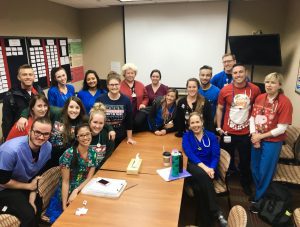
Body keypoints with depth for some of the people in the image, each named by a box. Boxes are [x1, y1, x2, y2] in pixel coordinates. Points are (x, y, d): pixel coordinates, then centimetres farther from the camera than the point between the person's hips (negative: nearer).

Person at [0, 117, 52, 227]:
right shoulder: (11, 150, -32)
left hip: (23, 183, 6)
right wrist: (29, 186, -13)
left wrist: (31, 200, -9)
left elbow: (37, 175, -4)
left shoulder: (48, 147, -16)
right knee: (29, 214, -19)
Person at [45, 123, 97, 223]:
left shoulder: (93, 153, -4)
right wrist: (64, 206, -17)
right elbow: (65, 181, -14)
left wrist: (76, 191, -19)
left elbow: (89, 178, -3)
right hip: (67, 193, -4)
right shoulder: (69, 154, -17)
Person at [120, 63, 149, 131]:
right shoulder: (120, 85, 0)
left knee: (138, 122, -24)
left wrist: (143, 104, 3)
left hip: (138, 112, 3)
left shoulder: (140, 85, 15)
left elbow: (146, 97, 22)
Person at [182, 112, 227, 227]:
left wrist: (211, 169, -22)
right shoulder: (186, 136, 7)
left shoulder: (211, 136, 9)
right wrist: (203, 166, -25)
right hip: (194, 167, 0)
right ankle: (216, 212, -28)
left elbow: (216, 156, 0)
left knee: (198, 186, -32)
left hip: (209, 168, 1)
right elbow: (189, 153, -10)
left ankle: (207, 211, -16)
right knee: (202, 174, -36)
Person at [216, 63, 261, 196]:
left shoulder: (255, 89, -8)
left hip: (246, 132, 1)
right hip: (228, 132, -1)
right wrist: (218, 127, -3)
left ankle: (246, 183, 42)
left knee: (245, 160, 18)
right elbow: (219, 109, 0)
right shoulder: (225, 90, -11)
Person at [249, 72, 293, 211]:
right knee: (255, 169, 17)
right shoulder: (259, 98, 1)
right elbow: (252, 117, 3)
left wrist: (261, 136, -15)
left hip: (272, 142, -5)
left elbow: (281, 129, -16)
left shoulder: (285, 102, -16)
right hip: (257, 139, 5)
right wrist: (254, 135, -11)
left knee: (265, 172, 7)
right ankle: (259, 192, 42)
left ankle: (259, 199, 28)